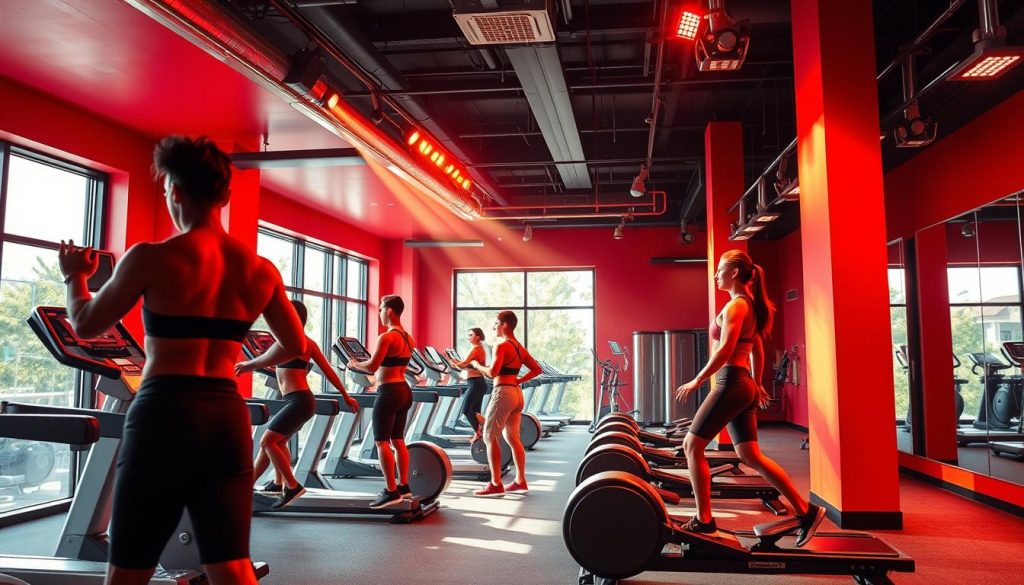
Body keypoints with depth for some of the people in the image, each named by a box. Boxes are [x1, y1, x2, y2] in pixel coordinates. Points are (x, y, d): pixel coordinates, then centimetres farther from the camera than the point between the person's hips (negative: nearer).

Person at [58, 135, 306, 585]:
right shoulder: (260, 270, 5)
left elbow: (86, 325, 6)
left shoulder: (152, 258, -8)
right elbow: (294, 346, 16)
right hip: (227, 418, 4)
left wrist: (75, 275, 25)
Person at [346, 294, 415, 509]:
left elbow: (372, 366, -20)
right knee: (398, 440, 14)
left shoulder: (386, 337, -16)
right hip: (404, 390, 9)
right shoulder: (407, 338, 12)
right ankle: (403, 486, 18)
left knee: (382, 442, -3)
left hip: (389, 392, -9)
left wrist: (355, 363, 0)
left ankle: (391, 491, -3)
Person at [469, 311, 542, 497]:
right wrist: (518, 380, 13)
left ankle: (496, 485, -4)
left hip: (503, 393, -9)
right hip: (517, 393, 9)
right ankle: (520, 482, 20)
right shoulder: (520, 347, 15)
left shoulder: (501, 346, -12)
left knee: (490, 437, -3)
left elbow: (492, 372, -23)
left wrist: (476, 365, -5)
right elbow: (537, 369, 19)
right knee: (513, 438, 16)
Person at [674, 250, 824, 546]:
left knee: (692, 445, -2)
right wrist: (757, 384, 30)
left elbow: (725, 350, -20)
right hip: (744, 385, 10)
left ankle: (704, 521, 3)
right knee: (750, 456, 11)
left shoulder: (736, 305, -11)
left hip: (731, 384, -10)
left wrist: (697, 380, -15)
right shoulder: (750, 305, 17)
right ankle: (806, 511, 13)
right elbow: (757, 350, 23)